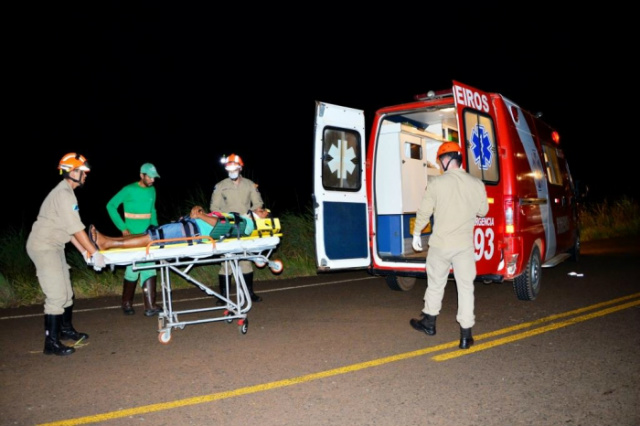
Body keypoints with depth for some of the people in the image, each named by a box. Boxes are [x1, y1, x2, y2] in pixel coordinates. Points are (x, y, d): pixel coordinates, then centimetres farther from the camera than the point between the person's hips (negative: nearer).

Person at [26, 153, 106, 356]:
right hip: (43, 248, -10)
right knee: (56, 296, -9)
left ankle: (66, 330, 32)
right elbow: (76, 229, -21)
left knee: (66, 292, 17)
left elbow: (69, 229, 14)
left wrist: (85, 252, 10)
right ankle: (51, 343, -2)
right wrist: (94, 253, -16)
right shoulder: (64, 194, -19)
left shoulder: (65, 192, 13)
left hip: (54, 247, 10)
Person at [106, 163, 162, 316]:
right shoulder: (129, 190, -8)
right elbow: (111, 206, -8)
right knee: (133, 269, -2)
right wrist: (123, 228, -13)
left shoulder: (152, 190, 9)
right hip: (132, 237, -5)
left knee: (149, 269, 1)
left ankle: (150, 306, 3)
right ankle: (127, 304, 18)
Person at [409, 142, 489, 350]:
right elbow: (483, 211, 10)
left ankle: (429, 322, 33)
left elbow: (424, 211, -5)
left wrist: (416, 234, 9)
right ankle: (466, 335, 9)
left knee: (436, 283, 16)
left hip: (440, 243, -1)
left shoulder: (436, 182, -11)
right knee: (466, 287, 8)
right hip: (465, 245, 1)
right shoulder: (477, 184, -4)